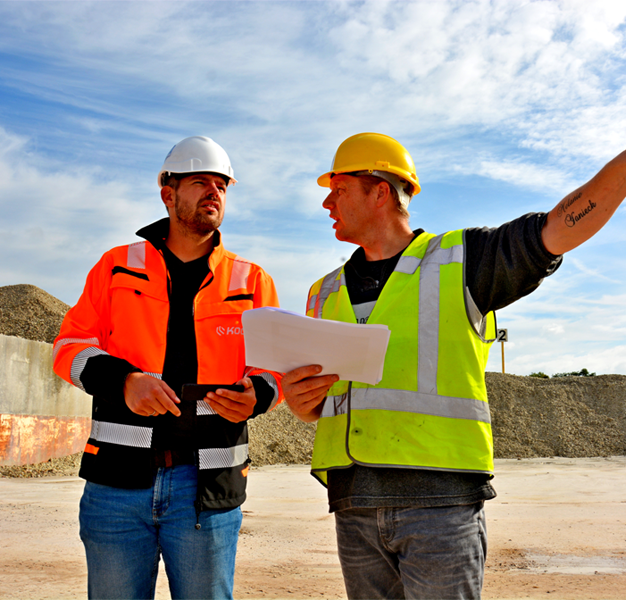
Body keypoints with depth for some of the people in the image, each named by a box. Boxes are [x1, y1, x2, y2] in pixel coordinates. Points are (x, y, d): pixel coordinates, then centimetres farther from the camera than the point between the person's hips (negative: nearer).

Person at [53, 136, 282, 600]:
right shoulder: (118, 267, 9)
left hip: (208, 489, 0)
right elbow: (71, 344, 6)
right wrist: (121, 380, -14)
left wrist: (256, 396, -14)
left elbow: (276, 366, 10)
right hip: (118, 479, 0)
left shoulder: (252, 282, 9)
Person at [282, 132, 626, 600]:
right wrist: (298, 399, -1)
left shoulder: (460, 261, 5)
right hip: (354, 505, 5)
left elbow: (563, 226, -2)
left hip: (440, 495, -4)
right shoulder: (327, 294, 18)